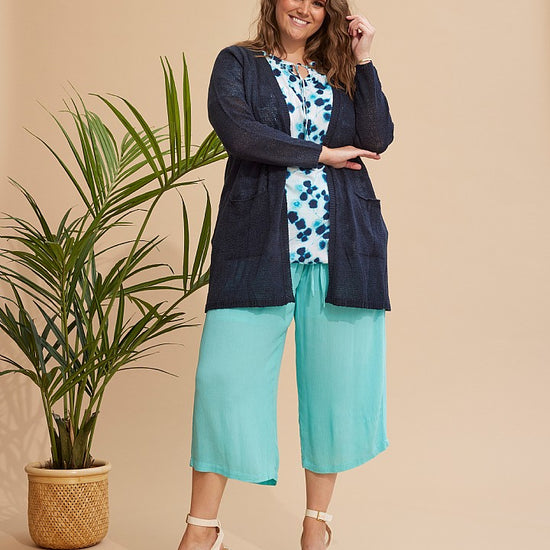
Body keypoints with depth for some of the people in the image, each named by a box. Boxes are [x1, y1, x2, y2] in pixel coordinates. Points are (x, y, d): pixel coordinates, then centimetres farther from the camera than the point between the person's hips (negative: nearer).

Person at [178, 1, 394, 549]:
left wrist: (362, 60, 2)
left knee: (335, 379, 3)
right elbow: (236, 131, -8)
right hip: (260, 243, -2)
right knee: (227, 375, -6)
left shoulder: (341, 72, 18)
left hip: (340, 247, 3)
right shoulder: (238, 62, 11)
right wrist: (321, 154, -5)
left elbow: (377, 140, 3)